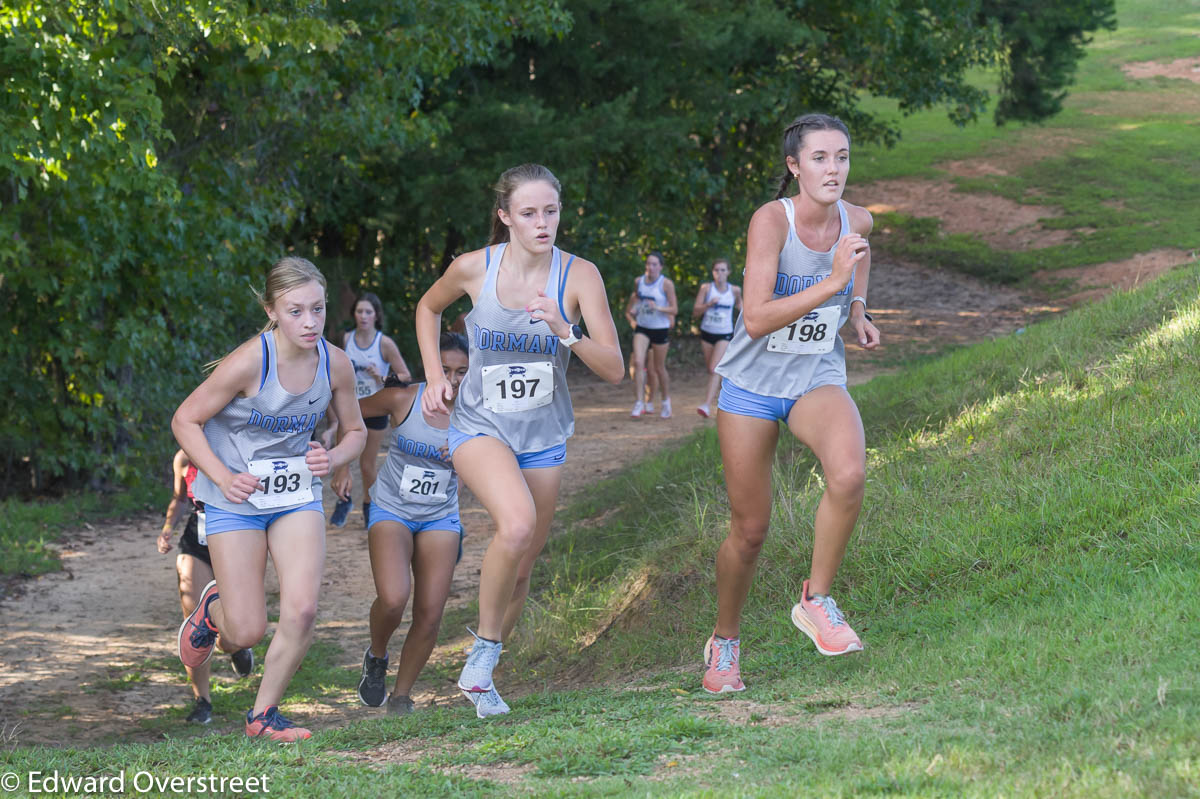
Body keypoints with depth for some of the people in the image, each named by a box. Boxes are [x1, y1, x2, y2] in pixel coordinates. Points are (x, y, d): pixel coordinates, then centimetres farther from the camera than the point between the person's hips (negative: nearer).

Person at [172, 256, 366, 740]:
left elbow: (355, 431, 7)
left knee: (302, 610, -14)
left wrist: (333, 459, -15)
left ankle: (264, 714, 7)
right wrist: (223, 477, -25)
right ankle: (214, 607, 34)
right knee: (246, 632, -4)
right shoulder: (249, 362, -24)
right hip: (236, 499, -3)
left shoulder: (335, 364, -10)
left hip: (297, 496, 4)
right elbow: (185, 420, -13)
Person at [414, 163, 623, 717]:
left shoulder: (579, 276, -11)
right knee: (517, 525, -30)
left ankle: (480, 675, 32)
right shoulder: (474, 268, -10)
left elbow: (614, 369, -14)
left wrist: (564, 332, -30)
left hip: (542, 436, 3)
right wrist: (434, 375, 0)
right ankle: (483, 651, -11)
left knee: (521, 567, 10)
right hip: (480, 426, -3)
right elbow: (428, 307, 13)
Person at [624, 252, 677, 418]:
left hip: (660, 330, -3)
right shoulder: (638, 282, 3)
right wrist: (631, 318, 10)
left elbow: (674, 310, -11)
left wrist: (659, 308, -28)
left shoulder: (666, 284, -10)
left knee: (659, 368, 7)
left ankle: (666, 402, 28)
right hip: (642, 328, 3)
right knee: (638, 363, -15)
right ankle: (639, 403, -14)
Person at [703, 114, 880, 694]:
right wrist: (831, 284, -35)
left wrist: (858, 313, 3)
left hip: (817, 381, 3)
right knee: (749, 530, 5)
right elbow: (756, 319, -29)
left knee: (849, 473, -30)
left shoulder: (857, 221, -5)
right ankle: (725, 641, 31)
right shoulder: (771, 220, -19)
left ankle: (816, 601, -11)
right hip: (752, 385, -2)